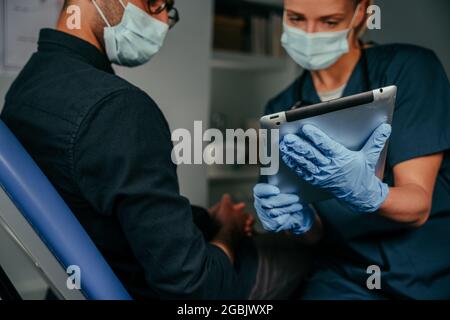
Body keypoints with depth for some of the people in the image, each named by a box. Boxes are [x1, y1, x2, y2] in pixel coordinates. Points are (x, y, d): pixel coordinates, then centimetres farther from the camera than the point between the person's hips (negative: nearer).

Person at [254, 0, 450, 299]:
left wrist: (367, 194, -33)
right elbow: (319, 226, 0)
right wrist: (301, 219, -22)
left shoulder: (409, 68, -9)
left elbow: (418, 204, -13)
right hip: (348, 273, 1)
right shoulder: (282, 109, 1)